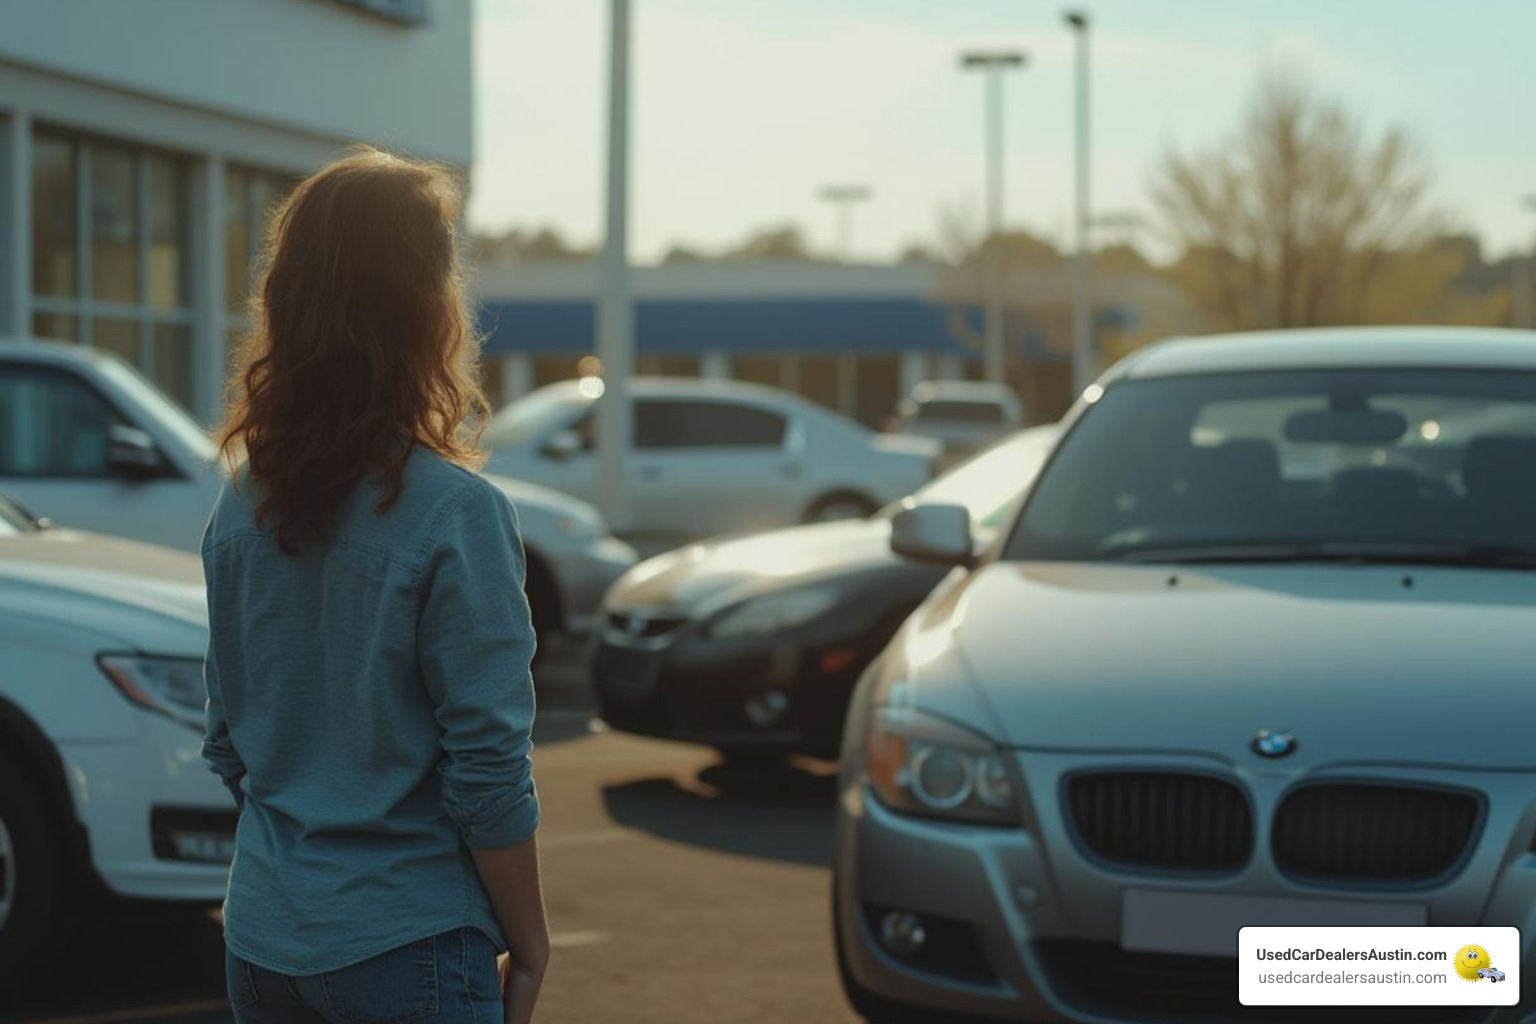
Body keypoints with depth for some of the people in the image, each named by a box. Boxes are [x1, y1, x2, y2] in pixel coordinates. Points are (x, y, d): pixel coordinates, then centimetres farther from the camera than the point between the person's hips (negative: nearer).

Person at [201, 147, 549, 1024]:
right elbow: (488, 775, -15)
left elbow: (228, 744, 9)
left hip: (262, 942, 6)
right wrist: (528, 948, -3)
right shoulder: (454, 512, -16)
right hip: (404, 947, -6)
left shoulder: (242, 507, 1)